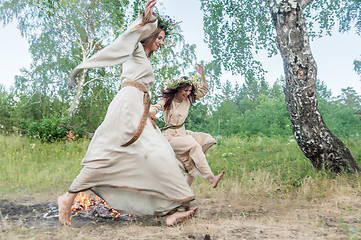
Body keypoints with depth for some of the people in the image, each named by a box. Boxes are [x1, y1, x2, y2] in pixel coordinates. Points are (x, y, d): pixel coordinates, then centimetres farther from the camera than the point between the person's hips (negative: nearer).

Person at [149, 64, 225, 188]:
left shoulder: (188, 99, 8)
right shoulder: (167, 100, -6)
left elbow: (204, 90, 12)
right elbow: (155, 107, -21)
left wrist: (202, 74, -3)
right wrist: (151, 112, -45)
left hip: (182, 133, 7)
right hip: (170, 136, -7)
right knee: (194, 145, -30)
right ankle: (211, 179, -34)